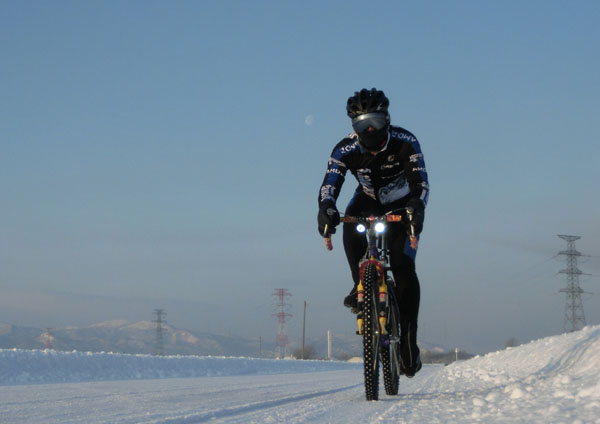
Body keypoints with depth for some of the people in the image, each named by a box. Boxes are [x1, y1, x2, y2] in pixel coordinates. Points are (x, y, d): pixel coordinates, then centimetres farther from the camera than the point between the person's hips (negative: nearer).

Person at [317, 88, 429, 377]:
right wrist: (326, 208, -55)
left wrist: (417, 207, -55)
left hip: (402, 207, -2)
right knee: (350, 226, -34)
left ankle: (408, 339, -13)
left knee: (403, 269, -18)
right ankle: (361, 286, -14)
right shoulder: (346, 150, -22)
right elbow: (330, 184, -32)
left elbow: (420, 182, -34)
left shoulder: (404, 143, -25)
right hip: (368, 202, 2)